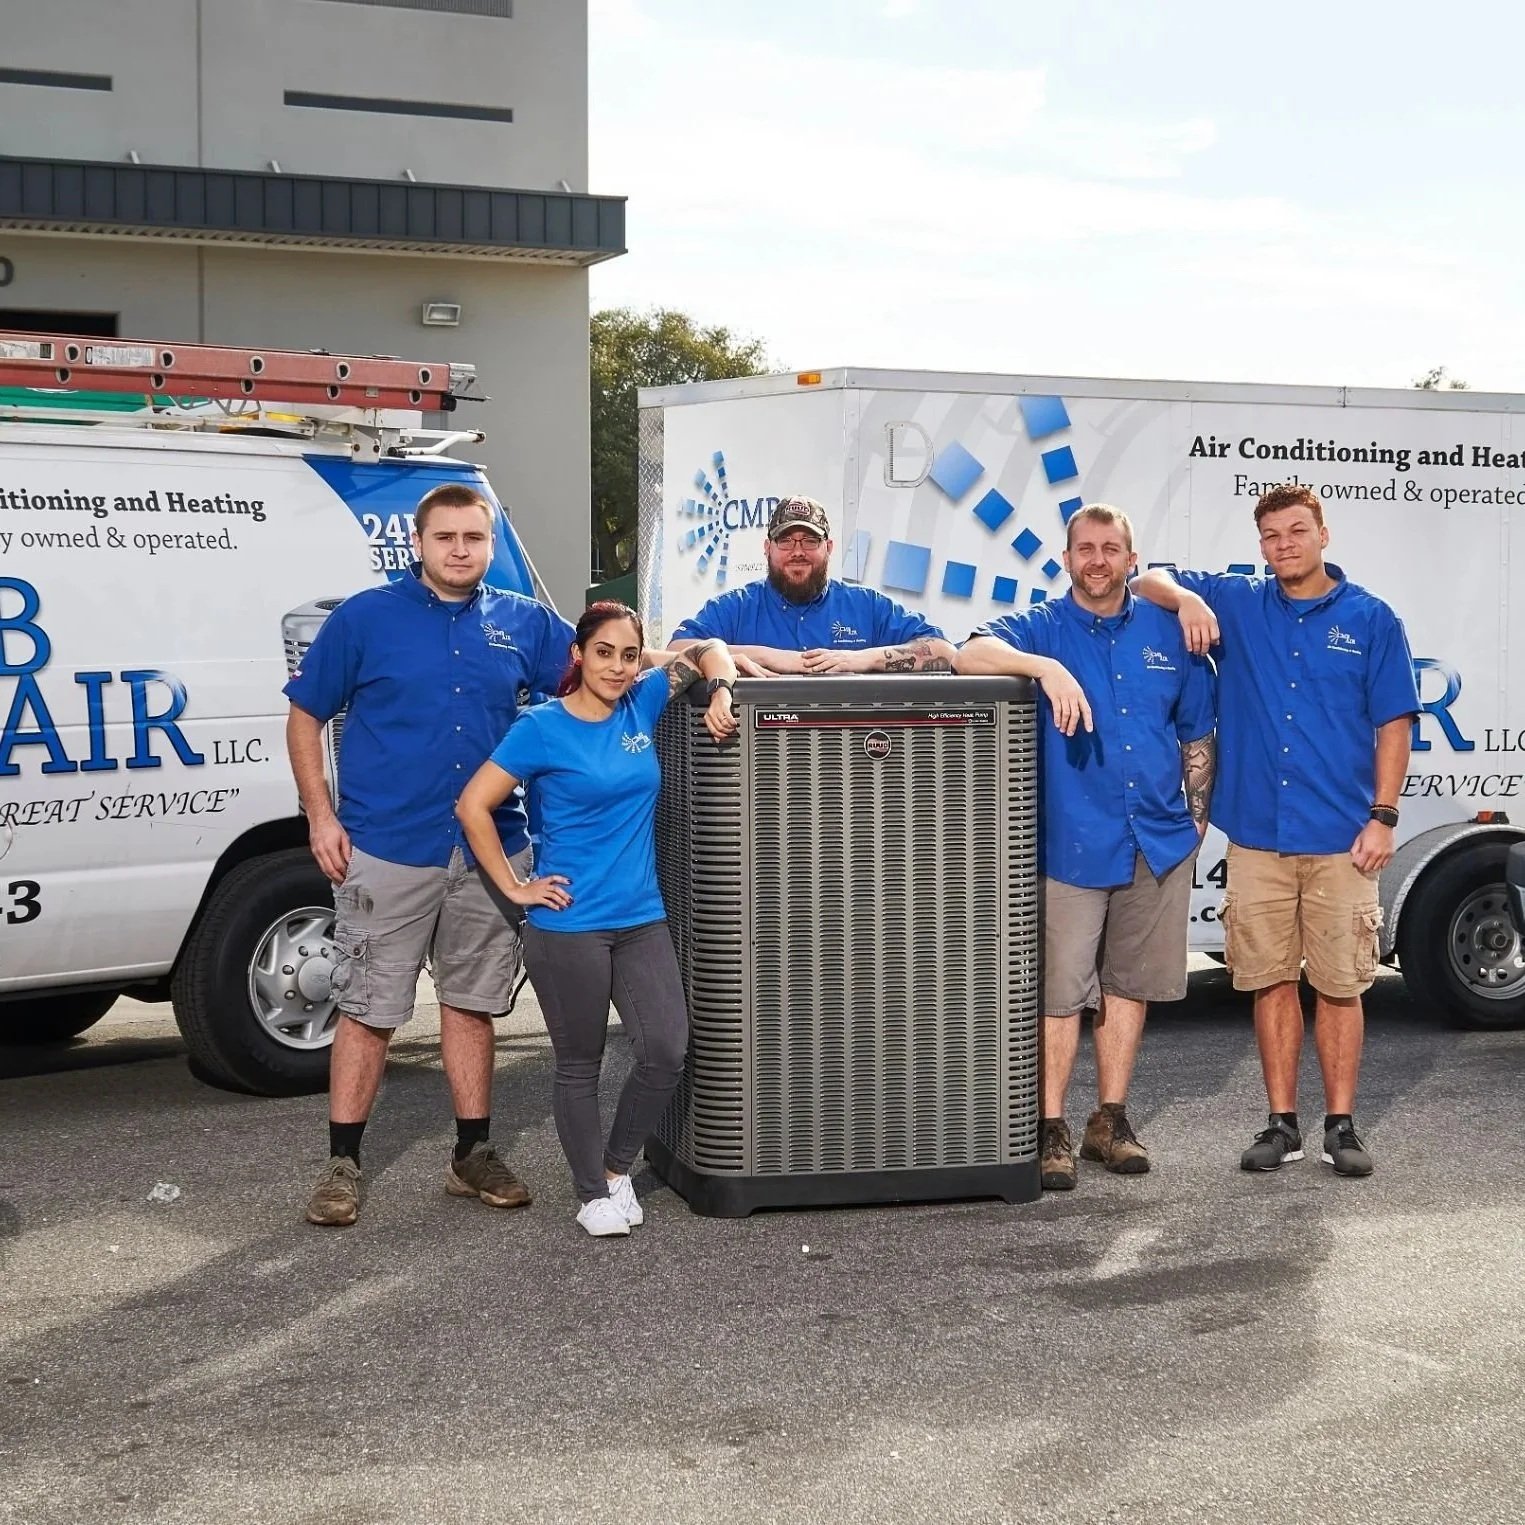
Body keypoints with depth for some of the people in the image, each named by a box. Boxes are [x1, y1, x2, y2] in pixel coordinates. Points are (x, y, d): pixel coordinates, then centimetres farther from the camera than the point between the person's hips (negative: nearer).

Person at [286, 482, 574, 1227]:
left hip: (490, 853, 3)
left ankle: (473, 1154, 23)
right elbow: (305, 717, 3)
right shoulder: (365, 618, -2)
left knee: (472, 1004, 13)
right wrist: (321, 818, -5)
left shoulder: (524, 623, 6)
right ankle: (342, 1165, 12)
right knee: (368, 1011, 2)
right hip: (387, 852, -3)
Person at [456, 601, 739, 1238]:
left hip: (642, 920, 5)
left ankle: (617, 1167, 20)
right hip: (569, 926, -5)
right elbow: (473, 807, -10)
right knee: (579, 1065, 6)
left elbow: (707, 649, 17)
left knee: (666, 1053, -3)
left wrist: (721, 695, -3)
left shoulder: (641, 706, 5)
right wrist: (515, 888, -9)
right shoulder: (542, 728, -9)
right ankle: (593, 1193, 21)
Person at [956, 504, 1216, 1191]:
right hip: (1072, 844, -4)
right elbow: (969, 655, -22)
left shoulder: (1166, 632, 10)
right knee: (1060, 989, -4)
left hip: (1159, 844, 4)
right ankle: (1051, 1129, 6)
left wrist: (1197, 815, 14)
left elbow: (1196, 733, 18)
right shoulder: (1040, 628, -1)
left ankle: (1110, 1121, 23)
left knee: (1129, 983, 12)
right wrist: (1048, 667, -35)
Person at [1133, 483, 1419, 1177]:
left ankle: (1341, 1125, 13)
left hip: (1339, 839, -2)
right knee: (1271, 983, 7)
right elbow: (1148, 582, 11)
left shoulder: (1370, 618, 3)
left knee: (1339, 986, 3)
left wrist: (1382, 818, -5)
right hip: (1257, 834, 2)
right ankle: (1282, 1124, 16)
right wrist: (1186, 598, -11)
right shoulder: (1235, 602, 8)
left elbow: (1393, 723, 2)